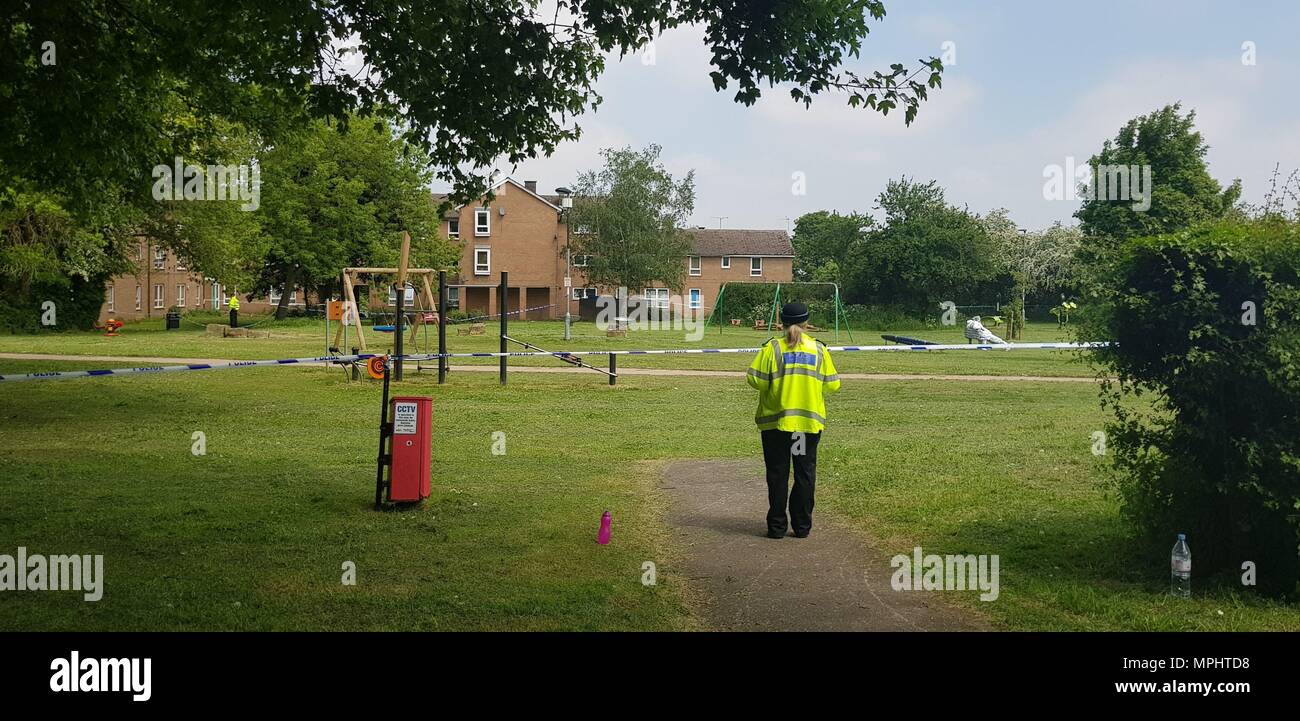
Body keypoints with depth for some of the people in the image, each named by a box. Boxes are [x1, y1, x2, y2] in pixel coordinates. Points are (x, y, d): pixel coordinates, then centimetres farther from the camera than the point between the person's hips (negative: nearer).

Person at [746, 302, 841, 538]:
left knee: (777, 474, 6)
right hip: (810, 421, 2)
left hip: (775, 421, -1)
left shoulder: (773, 347, -7)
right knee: (805, 473, 10)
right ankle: (802, 526, 13)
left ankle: (777, 526, 8)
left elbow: (755, 379, -11)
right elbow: (832, 385, 1)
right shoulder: (819, 349, 0)